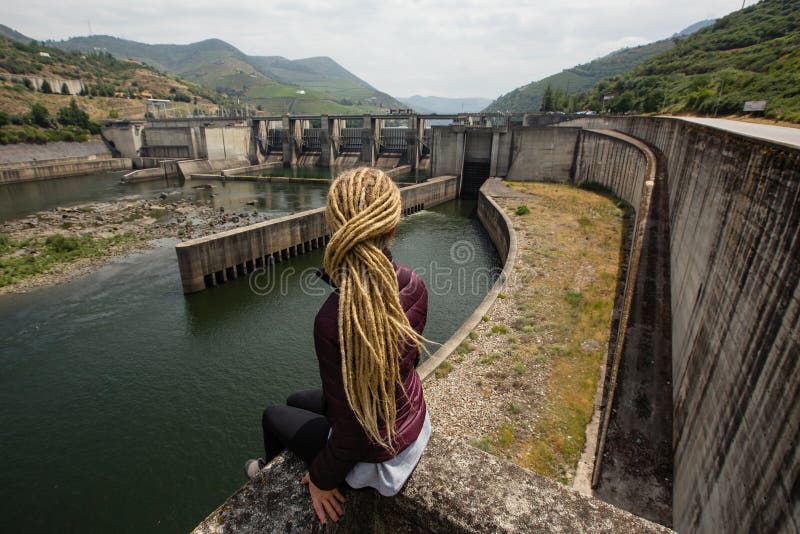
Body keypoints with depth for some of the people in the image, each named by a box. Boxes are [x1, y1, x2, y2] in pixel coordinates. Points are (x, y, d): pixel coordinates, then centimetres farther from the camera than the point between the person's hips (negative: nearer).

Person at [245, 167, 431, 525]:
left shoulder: (334, 320, -39)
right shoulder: (414, 286, -18)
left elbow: (352, 425, -27)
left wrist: (324, 478, -6)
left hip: (374, 452, -5)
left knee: (273, 416, 23)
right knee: (297, 401, 28)